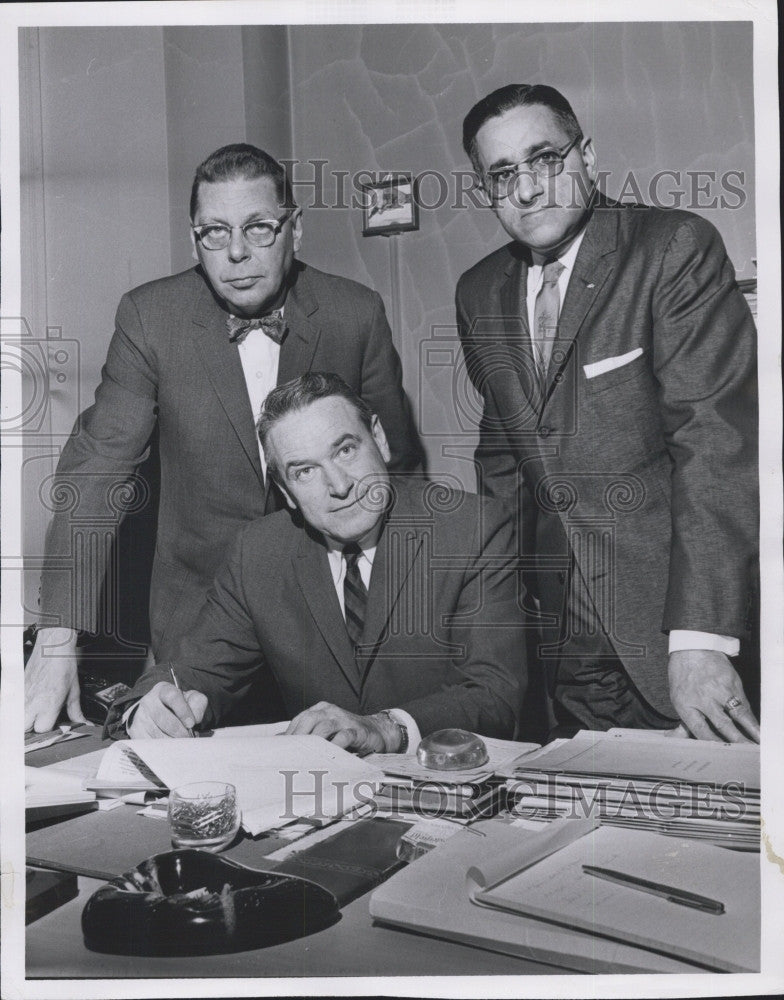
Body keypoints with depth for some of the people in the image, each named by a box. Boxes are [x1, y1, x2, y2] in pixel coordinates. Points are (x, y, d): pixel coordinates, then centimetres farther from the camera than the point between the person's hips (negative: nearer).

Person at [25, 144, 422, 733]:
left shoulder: (356, 314, -9)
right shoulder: (150, 317, -11)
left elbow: (398, 462, 2)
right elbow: (96, 468, -13)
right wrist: (58, 640, -21)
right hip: (199, 612, 0)